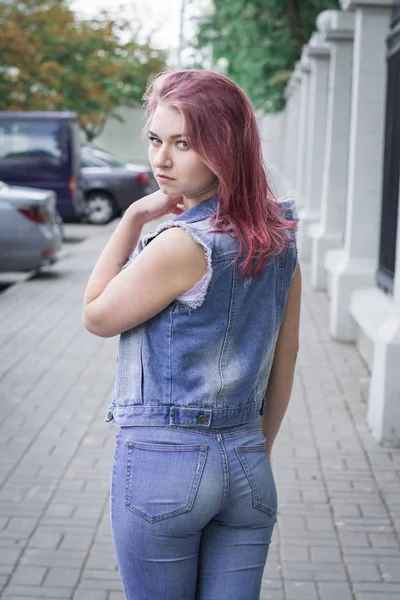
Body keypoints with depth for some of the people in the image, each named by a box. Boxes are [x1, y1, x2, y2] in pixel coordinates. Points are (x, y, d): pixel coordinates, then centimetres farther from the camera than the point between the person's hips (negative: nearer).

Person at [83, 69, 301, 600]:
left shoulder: (183, 243, -18)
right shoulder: (278, 238, 3)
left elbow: (96, 317, -5)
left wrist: (134, 217, -5)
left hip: (163, 462, -6)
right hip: (248, 465, 6)